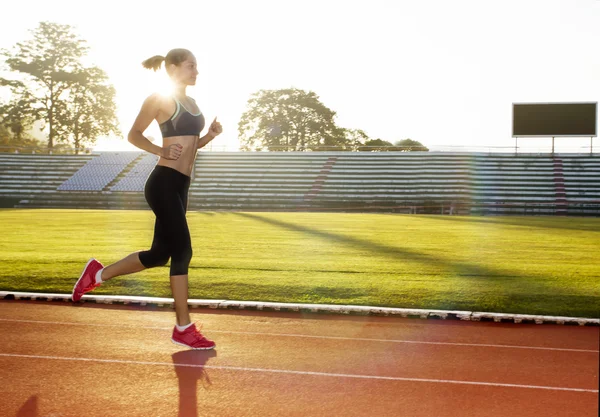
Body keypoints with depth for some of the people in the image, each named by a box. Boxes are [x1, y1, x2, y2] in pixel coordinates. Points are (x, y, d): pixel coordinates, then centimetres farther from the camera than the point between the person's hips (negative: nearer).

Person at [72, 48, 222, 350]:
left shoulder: (191, 103, 18)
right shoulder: (161, 99, -6)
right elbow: (134, 135, -4)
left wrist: (211, 135, 5)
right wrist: (160, 151, -18)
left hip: (180, 186, 9)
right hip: (164, 183, -9)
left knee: (159, 254, 13)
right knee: (182, 251, -9)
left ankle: (99, 273, 30)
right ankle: (183, 328, -1)